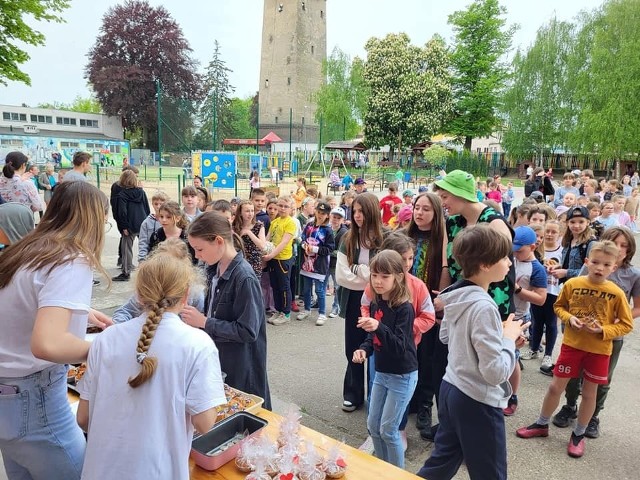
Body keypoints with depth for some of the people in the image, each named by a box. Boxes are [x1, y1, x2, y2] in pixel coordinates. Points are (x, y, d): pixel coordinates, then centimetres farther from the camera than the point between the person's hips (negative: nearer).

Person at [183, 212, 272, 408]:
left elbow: (248, 331, -24)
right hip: (217, 358, 8)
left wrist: (204, 322, -22)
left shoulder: (244, 278, -24)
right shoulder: (215, 269, 2)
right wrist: (196, 317, -3)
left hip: (240, 368, -8)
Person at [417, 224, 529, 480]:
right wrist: (508, 338, -10)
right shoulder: (483, 307, -26)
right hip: (478, 402, -8)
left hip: (451, 389, 8)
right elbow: (495, 373, -26)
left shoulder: (456, 295, -1)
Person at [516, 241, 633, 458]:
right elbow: (559, 306, 7)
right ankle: (542, 424, 29)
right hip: (572, 344, 1)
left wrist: (603, 331, -18)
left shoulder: (616, 293, -11)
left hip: (599, 350, -1)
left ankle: (578, 435, 32)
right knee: (556, 386, 9)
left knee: (589, 393, 12)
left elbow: (626, 324, -3)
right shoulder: (572, 284, -9)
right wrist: (570, 318, -12)